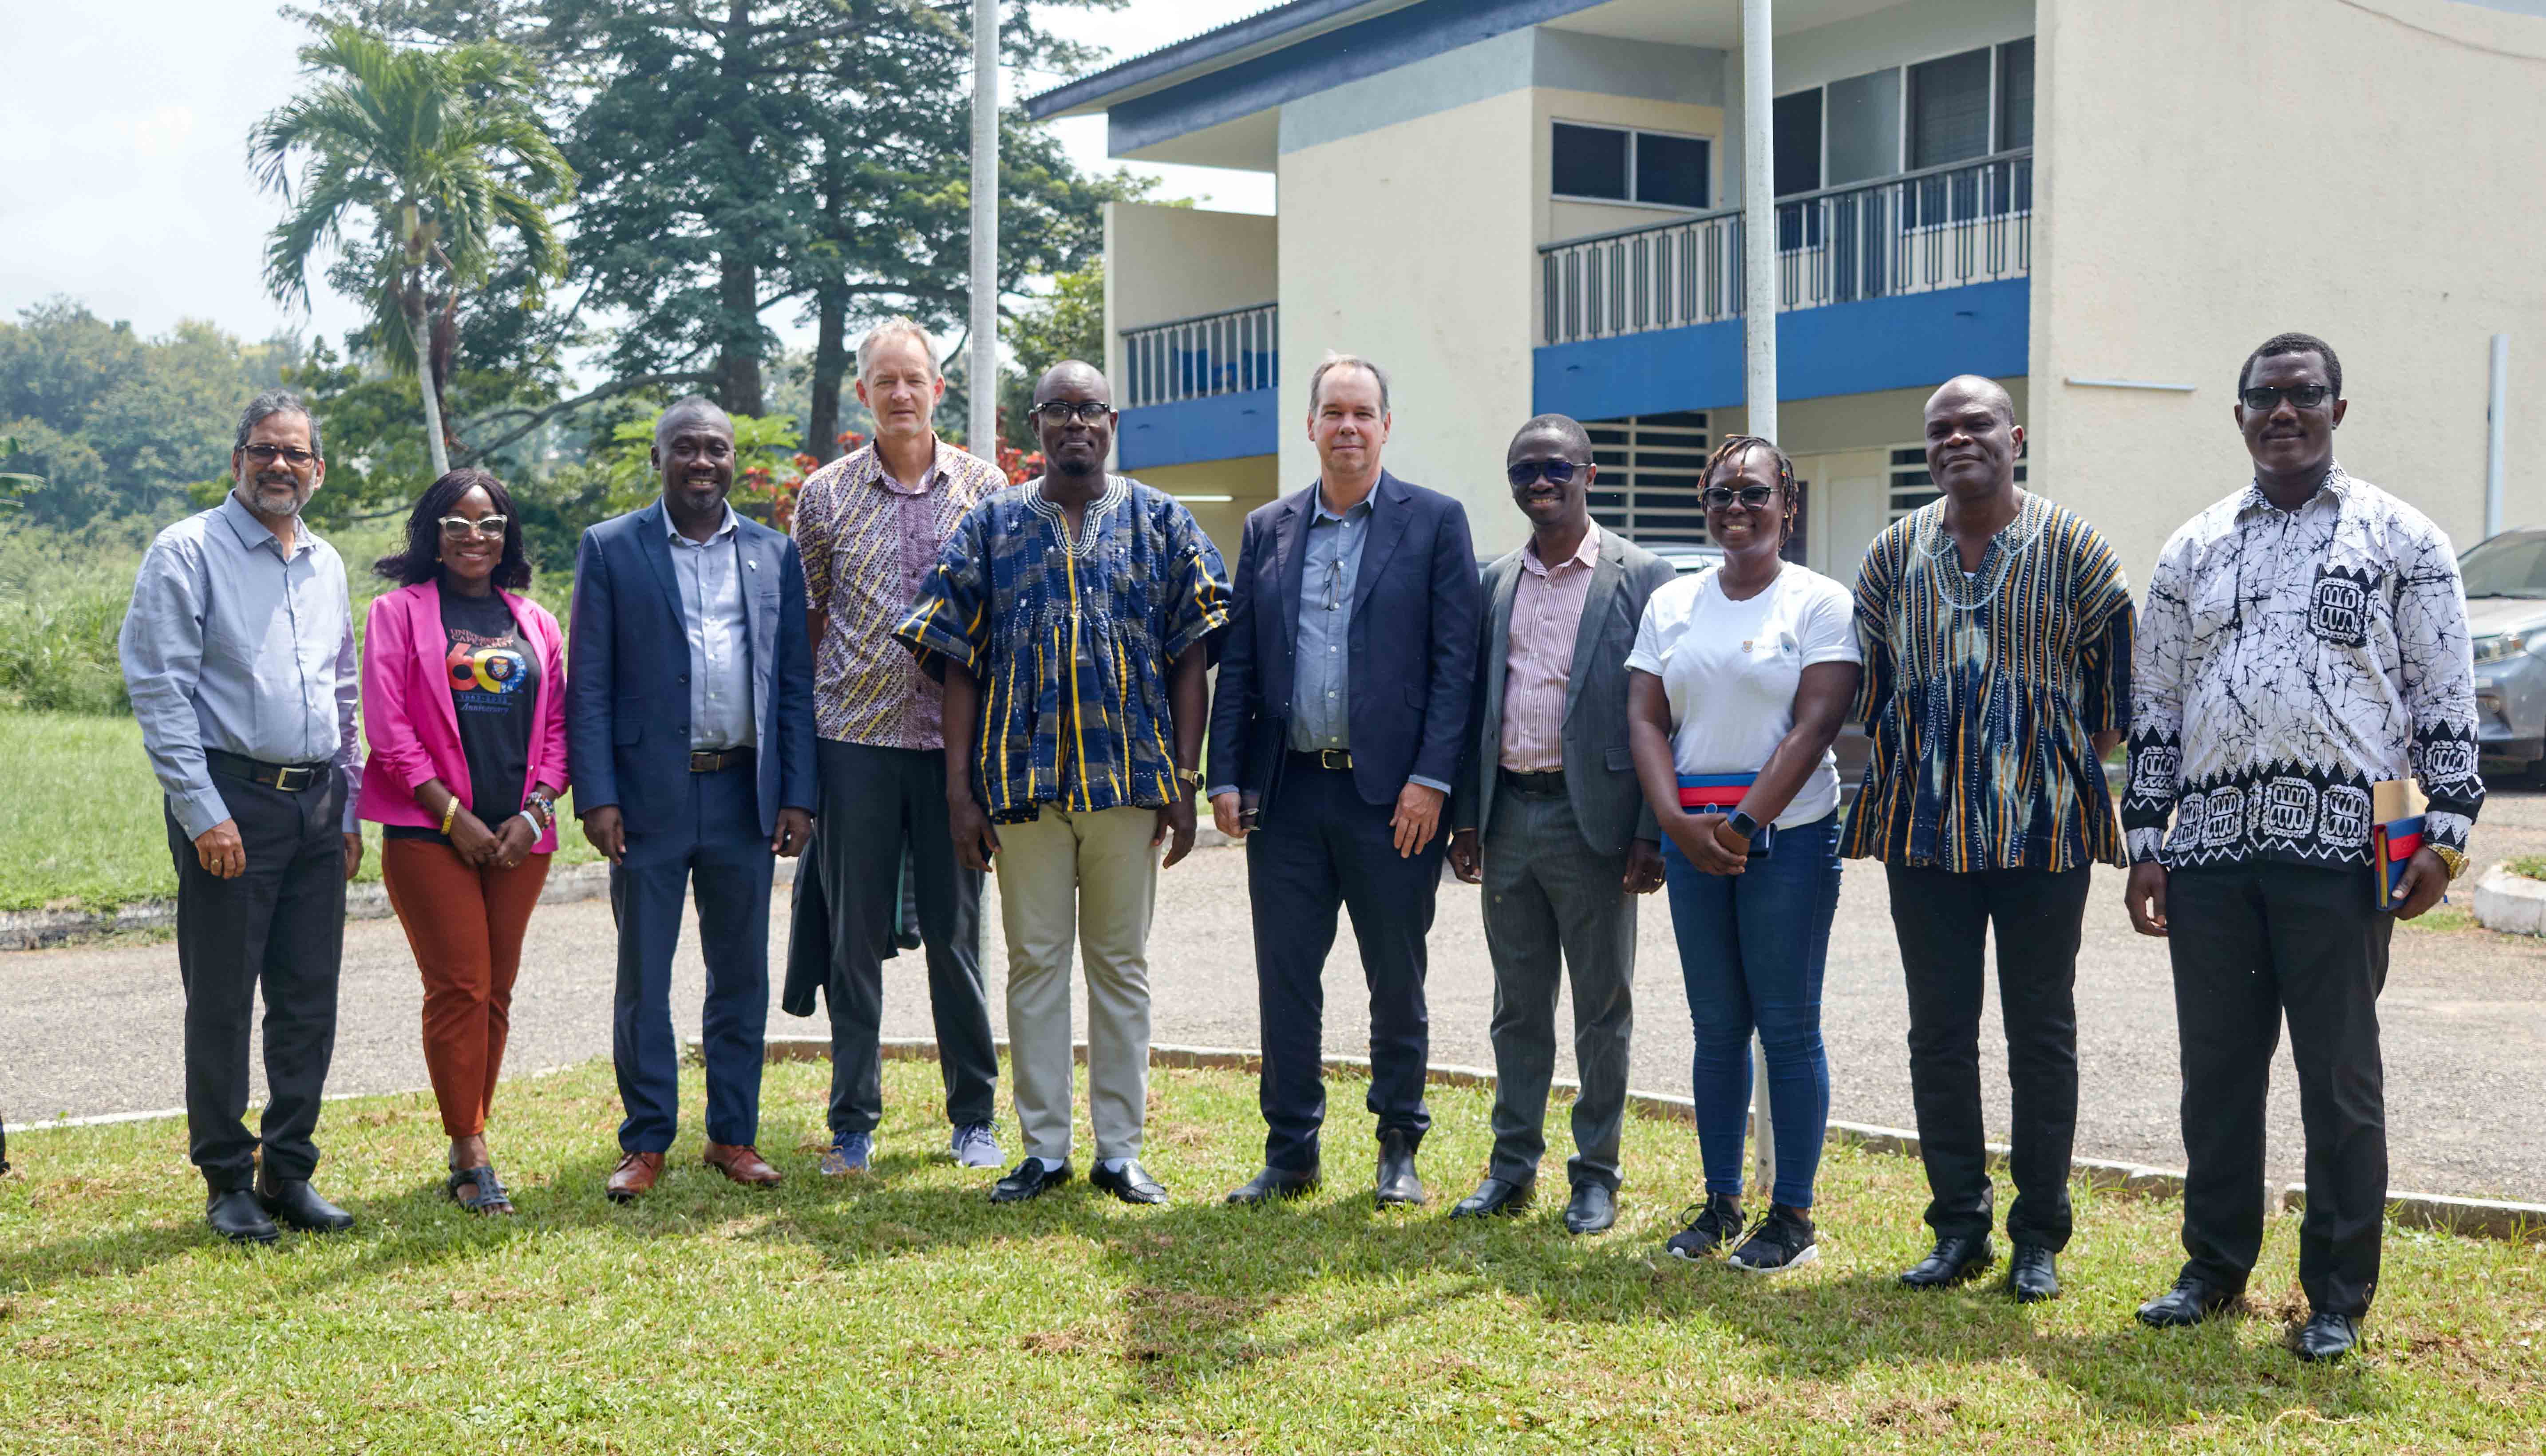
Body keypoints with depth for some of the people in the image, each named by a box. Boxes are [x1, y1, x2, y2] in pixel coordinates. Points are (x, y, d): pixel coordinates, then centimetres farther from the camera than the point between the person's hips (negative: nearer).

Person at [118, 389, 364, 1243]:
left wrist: (349, 811, 15)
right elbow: (159, 691, -10)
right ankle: (227, 1181, 12)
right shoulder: (188, 554, -4)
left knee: (310, 1002, 7)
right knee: (221, 1001, 0)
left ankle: (288, 1174, 17)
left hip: (317, 805, 6)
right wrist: (203, 812, -16)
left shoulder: (326, 565, 15)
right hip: (229, 799, -5)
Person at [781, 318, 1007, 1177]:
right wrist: (801, 720, 6)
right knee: (855, 936, 5)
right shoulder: (826, 495, 4)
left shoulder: (985, 488, 4)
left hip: (955, 738, 0)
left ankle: (974, 1116, 18)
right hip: (855, 736, 0)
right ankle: (854, 1122, 14)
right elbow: (806, 618, 10)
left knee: (956, 931, 6)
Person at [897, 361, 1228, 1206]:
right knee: (1035, 963, 5)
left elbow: (1190, 658, 4)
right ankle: (1043, 1150, 14)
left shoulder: (1160, 523, 7)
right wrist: (959, 790, -2)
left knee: (1121, 964, 7)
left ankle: (1120, 1151, 15)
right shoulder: (993, 526, 7)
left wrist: (1184, 781, -3)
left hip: (1133, 779, 0)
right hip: (1024, 779, 0)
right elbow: (959, 663, 4)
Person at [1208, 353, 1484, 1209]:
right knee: (1284, 979, 7)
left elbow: (1456, 661, -4)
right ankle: (1290, 1153, 18)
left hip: (1391, 794, -3)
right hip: (1287, 792, 3)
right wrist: (1226, 777, 2)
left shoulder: (1434, 522, 1)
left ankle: (1399, 1149, 22)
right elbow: (1238, 661, 11)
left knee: (1397, 984, 8)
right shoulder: (1268, 529, 11)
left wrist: (1431, 779, -12)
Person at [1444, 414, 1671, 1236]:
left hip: (1592, 820, -5)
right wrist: (1466, 818, 8)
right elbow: (1475, 705, 14)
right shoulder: (1496, 582, 12)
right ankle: (1514, 1166, 22)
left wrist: (1650, 833, -12)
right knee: (1518, 1005, 12)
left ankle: (1596, 1175, 15)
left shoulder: (1640, 578, -4)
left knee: (1603, 1008, 5)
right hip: (1507, 819, 5)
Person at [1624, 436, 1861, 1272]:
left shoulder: (1819, 603, -2)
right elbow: (1645, 720, 6)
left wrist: (1744, 826, -16)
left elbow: (1815, 726, -11)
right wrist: (1679, 822, -9)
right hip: (1692, 841, 4)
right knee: (1717, 1029, 9)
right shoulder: (1671, 605, 12)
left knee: (1788, 1029, -1)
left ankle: (1793, 1216, 7)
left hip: (1788, 838, -4)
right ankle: (1720, 1202, 17)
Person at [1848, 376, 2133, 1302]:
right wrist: (1897, 781, 11)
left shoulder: (2071, 548, 1)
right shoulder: (1895, 553, 9)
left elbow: (2113, 679, 4)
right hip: (1925, 831, 3)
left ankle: (2039, 1237, 13)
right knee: (1938, 1032, 6)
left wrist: (2075, 772, 3)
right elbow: (1870, 680, 15)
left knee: (2041, 1032, 4)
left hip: (2044, 826, -3)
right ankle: (1958, 1227, 16)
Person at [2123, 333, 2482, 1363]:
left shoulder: (2404, 542, 5)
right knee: (2216, 1068, 9)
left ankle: (2339, 1295, 12)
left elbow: (2448, 701, 3)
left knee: (2340, 1076, 2)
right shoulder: (2192, 552, 14)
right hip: (2211, 848, 3)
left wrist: (2446, 833, -5)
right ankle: (2216, 1267, 22)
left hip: (2340, 846, -3)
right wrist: (2146, 842, 9)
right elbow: (2155, 707, 15)